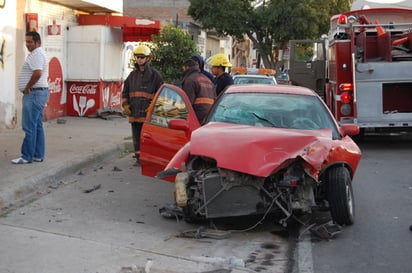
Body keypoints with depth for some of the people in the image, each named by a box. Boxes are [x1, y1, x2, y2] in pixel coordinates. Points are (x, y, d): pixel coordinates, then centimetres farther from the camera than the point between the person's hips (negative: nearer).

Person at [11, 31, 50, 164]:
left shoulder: (36, 54, -15)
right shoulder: (38, 53, 19)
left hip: (34, 94, -11)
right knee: (37, 126, 11)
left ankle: (27, 156, -5)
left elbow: (37, 73, -28)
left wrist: (27, 88, -17)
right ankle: (38, 155, 14)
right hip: (39, 93, 11)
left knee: (29, 126, -8)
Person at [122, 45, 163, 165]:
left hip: (149, 114, -5)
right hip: (134, 113, 5)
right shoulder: (132, 75, 13)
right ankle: (138, 158, 18)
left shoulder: (155, 75, -1)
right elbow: (125, 92, 20)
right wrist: (125, 105, 5)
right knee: (136, 137, 10)